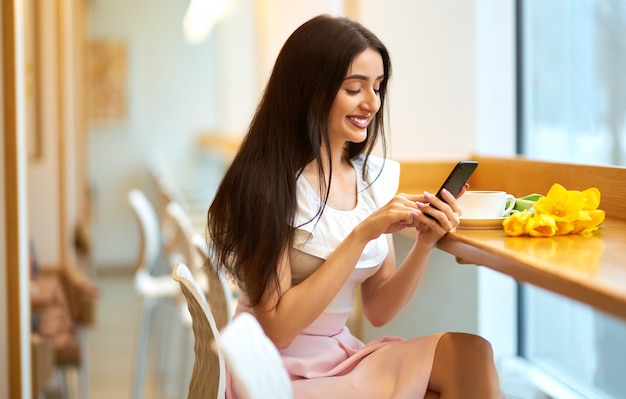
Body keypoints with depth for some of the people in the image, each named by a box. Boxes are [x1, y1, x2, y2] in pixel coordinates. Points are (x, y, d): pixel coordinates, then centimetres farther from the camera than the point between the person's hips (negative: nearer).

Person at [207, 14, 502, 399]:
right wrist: (363, 233, -22)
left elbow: (378, 311, 7)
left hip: (343, 358, 6)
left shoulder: (375, 176, 4)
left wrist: (425, 243, -10)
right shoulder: (266, 183, -15)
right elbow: (278, 327, -18)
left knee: (468, 352, -18)